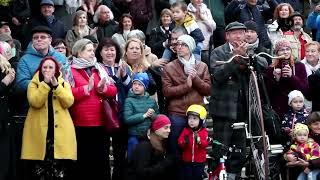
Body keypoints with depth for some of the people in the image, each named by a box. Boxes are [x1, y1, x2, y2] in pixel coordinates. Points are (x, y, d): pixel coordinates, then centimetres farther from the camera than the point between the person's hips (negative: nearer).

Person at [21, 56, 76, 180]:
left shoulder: (64, 84, 11)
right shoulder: (34, 84, 6)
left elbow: (68, 102, -6)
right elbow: (35, 102, -12)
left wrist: (56, 86, -13)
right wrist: (45, 84, -15)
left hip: (60, 130, 1)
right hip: (40, 130, -1)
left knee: (60, 167, -2)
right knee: (39, 168, -1)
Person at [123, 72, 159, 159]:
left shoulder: (151, 101, 5)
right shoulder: (129, 100, -5)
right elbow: (127, 119, -15)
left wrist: (152, 115, -15)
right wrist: (144, 115, -15)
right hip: (134, 136, -3)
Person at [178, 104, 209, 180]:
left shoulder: (204, 131, -5)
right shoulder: (185, 130, 0)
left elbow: (205, 144, -15)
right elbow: (179, 141, -6)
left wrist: (199, 140, -35)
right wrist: (184, 142, -29)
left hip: (199, 161, -1)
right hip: (187, 160, 1)